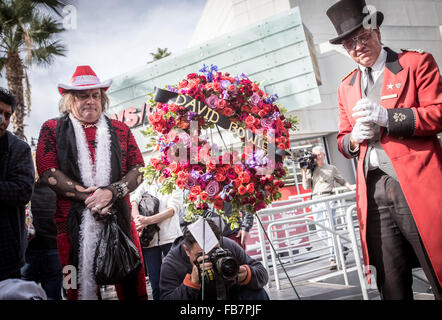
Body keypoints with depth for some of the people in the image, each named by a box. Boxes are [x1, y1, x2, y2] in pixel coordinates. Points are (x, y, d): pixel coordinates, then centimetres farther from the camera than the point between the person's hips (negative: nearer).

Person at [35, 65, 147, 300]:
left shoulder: (120, 130, 13)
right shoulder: (52, 129, 8)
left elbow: (137, 169, 6)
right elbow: (47, 172, -3)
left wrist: (112, 191, -13)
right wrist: (87, 196, -12)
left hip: (120, 219, 1)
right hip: (73, 222, -1)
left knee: (132, 287, 3)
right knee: (80, 288, 7)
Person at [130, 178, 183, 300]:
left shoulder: (175, 186, 9)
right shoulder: (145, 185, 15)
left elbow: (172, 209, -6)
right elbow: (133, 201, -2)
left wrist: (147, 220, -18)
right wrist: (138, 219, -23)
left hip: (170, 237, -1)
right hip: (149, 239, 2)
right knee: (155, 284, 3)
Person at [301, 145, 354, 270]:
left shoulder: (331, 168, 11)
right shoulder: (310, 170, 14)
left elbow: (342, 180, 18)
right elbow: (306, 186, 5)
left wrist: (351, 187, 4)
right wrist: (304, 172, -1)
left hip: (327, 199, -3)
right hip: (315, 201, 4)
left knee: (329, 227, -12)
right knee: (320, 230, 4)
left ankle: (333, 257, -7)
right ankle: (341, 248, 23)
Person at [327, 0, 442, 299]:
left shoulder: (416, 62, 7)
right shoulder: (346, 87, 20)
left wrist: (387, 116, -14)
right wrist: (353, 139, -1)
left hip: (417, 186, -3)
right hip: (373, 193, 4)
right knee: (391, 285, 7)